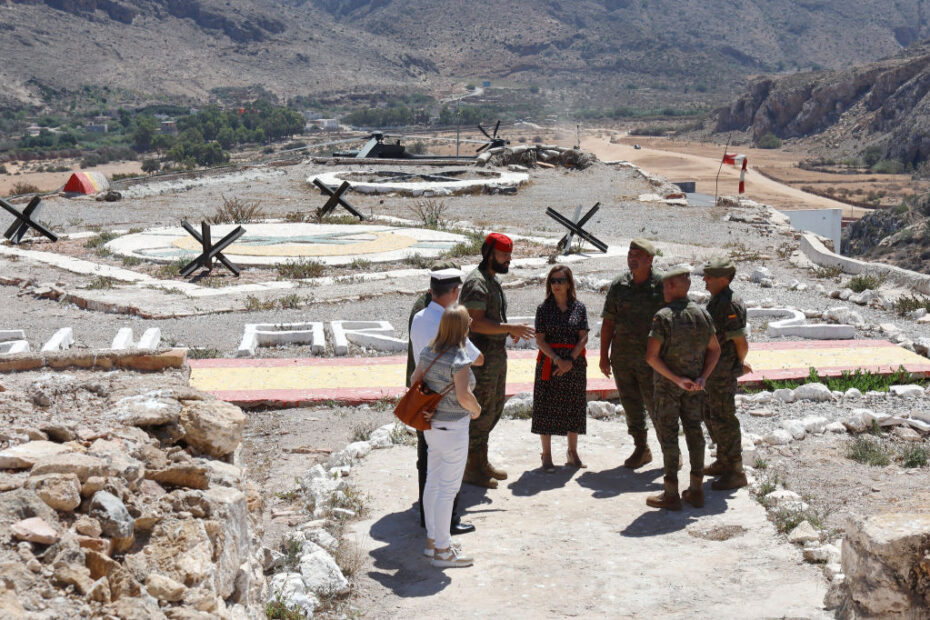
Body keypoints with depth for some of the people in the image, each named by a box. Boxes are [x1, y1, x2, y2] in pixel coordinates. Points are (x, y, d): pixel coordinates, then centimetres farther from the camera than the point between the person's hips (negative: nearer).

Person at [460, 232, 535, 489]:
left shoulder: (494, 280, 15)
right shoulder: (476, 282, -18)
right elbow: (476, 322, -26)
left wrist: (510, 331, 6)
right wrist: (510, 328, -25)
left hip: (497, 354, 10)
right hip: (480, 357, -10)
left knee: (494, 409, 16)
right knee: (481, 412, -5)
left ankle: (482, 461, 27)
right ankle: (472, 469, 5)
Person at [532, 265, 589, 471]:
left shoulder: (579, 308, 3)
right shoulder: (544, 308, 0)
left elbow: (583, 338, -2)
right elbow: (540, 339, -5)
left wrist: (570, 360, -14)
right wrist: (557, 360, -16)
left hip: (575, 362, 1)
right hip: (549, 361, -1)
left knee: (574, 406, 8)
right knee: (547, 407, 0)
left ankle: (572, 452, 23)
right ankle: (546, 455, 9)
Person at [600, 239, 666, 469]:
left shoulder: (662, 285, -5)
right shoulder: (619, 285, 5)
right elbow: (608, 322, 8)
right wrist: (604, 355, 5)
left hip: (650, 357, -4)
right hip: (622, 356, 4)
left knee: (656, 405, -1)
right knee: (631, 405, 11)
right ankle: (641, 449, 25)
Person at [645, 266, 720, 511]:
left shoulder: (663, 317, -17)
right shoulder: (702, 314, 0)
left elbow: (651, 356, -22)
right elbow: (714, 349, 4)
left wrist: (677, 379, -18)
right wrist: (702, 378, -4)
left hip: (667, 383, -5)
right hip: (694, 384, 5)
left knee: (667, 434, 1)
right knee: (694, 430, 12)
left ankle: (671, 494, 4)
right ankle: (696, 490, 18)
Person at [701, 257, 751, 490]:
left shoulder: (729, 305, -24)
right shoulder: (716, 299, 8)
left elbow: (741, 343, -22)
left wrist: (740, 362, -3)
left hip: (723, 372, -10)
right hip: (712, 368, 10)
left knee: (723, 420, -2)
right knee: (710, 415, 20)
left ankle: (736, 473, 8)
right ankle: (724, 461, 35)